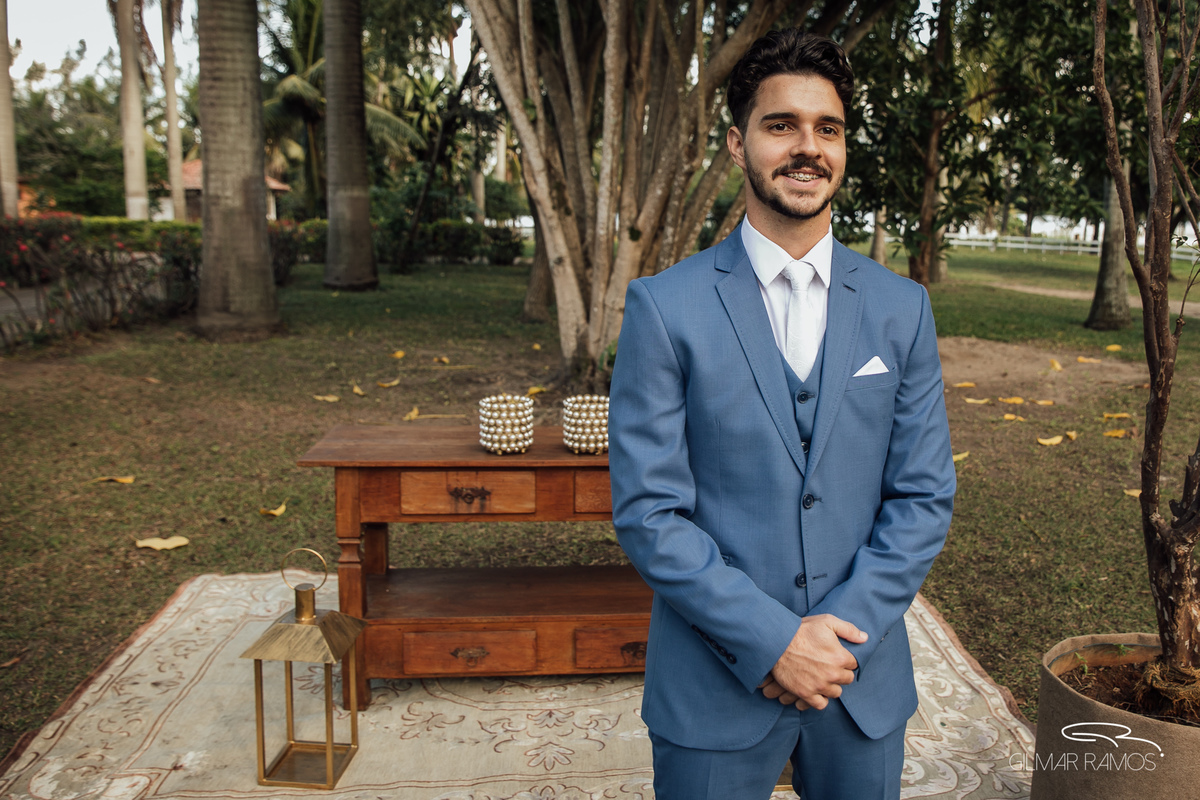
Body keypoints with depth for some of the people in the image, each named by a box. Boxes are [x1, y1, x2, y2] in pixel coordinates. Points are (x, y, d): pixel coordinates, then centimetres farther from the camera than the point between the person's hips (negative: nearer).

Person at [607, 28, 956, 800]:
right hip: (715, 689, -2)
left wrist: (840, 632, -10)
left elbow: (925, 496, 1)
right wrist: (772, 641, -15)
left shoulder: (902, 308, 1)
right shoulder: (664, 307, -8)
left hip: (865, 680, 3)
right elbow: (647, 510, -11)